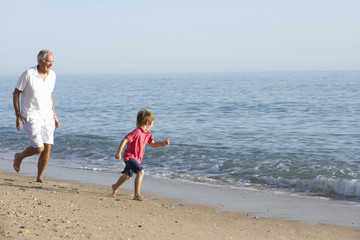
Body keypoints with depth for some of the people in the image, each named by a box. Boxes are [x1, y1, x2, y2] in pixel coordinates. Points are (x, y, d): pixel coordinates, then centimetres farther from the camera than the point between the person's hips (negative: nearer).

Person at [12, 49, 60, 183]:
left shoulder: (52, 75, 4)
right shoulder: (28, 74, -13)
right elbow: (16, 93, -4)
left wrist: (54, 115, 16)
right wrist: (18, 115, -10)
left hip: (47, 117, 5)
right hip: (31, 116, -5)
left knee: (47, 147, -3)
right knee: (39, 148, -12)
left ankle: (39, 177, 13)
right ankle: (19, 157, 20)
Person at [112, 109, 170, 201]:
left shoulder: (147, 133, 4)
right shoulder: (137, 132, -25)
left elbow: (153, 144, 10)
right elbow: (124, 140, -27)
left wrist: (163, 143, -7)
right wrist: (119, 153, -29)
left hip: (137, 158, 10)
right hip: (129, 156, -10)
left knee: (128, 175, 27)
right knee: (140, 172, -24)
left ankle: (115, 186, 52)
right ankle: (137, 195, -22)